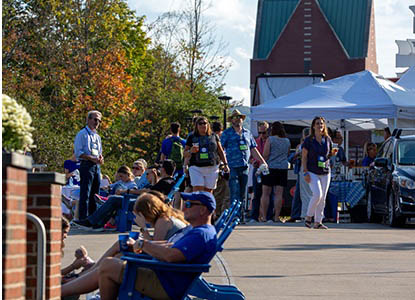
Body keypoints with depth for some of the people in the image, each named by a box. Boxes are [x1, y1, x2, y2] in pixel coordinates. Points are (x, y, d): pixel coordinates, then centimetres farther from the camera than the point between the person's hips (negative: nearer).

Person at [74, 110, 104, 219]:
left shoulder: (97, 136, 22)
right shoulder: (82, 134, -1)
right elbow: (78, 153, -9)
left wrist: (100, 158, 3)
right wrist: (93, 158, -17)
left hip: (97, 166, 7)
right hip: (86, 165, -7)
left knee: (95, 195, 7)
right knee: (85, 194, -11)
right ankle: (83, 219, -14)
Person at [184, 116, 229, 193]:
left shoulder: (214, 136, 11)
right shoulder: (192, 137, 7)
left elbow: (220, 152, 16)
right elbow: (185, 154, 9)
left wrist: (225, 164, 10)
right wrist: (191, 151, -12)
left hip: (212, 168, 1)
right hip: (196, 167, -1)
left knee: (208, 192, 0)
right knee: (197, 191, -14)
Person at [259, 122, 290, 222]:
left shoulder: (270, 139, -5)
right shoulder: (287, 141, 8)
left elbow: (265, 154, -9)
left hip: (271, 167, -3)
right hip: (283, 168, 3)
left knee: (266, 193, 2)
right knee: (278, 194, 2)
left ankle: (263, 217, 2)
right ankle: (276, 217, -1)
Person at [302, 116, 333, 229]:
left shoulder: (328, 139, 8)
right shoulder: (309, 140, -3)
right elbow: (304, 157, -3)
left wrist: (333, 154, -2)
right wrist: (305, 172, -11)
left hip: (325, 172, 4)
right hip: (312, 172, -4)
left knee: (323, 198, 2)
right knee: (317, 194, -19)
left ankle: (318, 222, 8)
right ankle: (308, 216, -1)